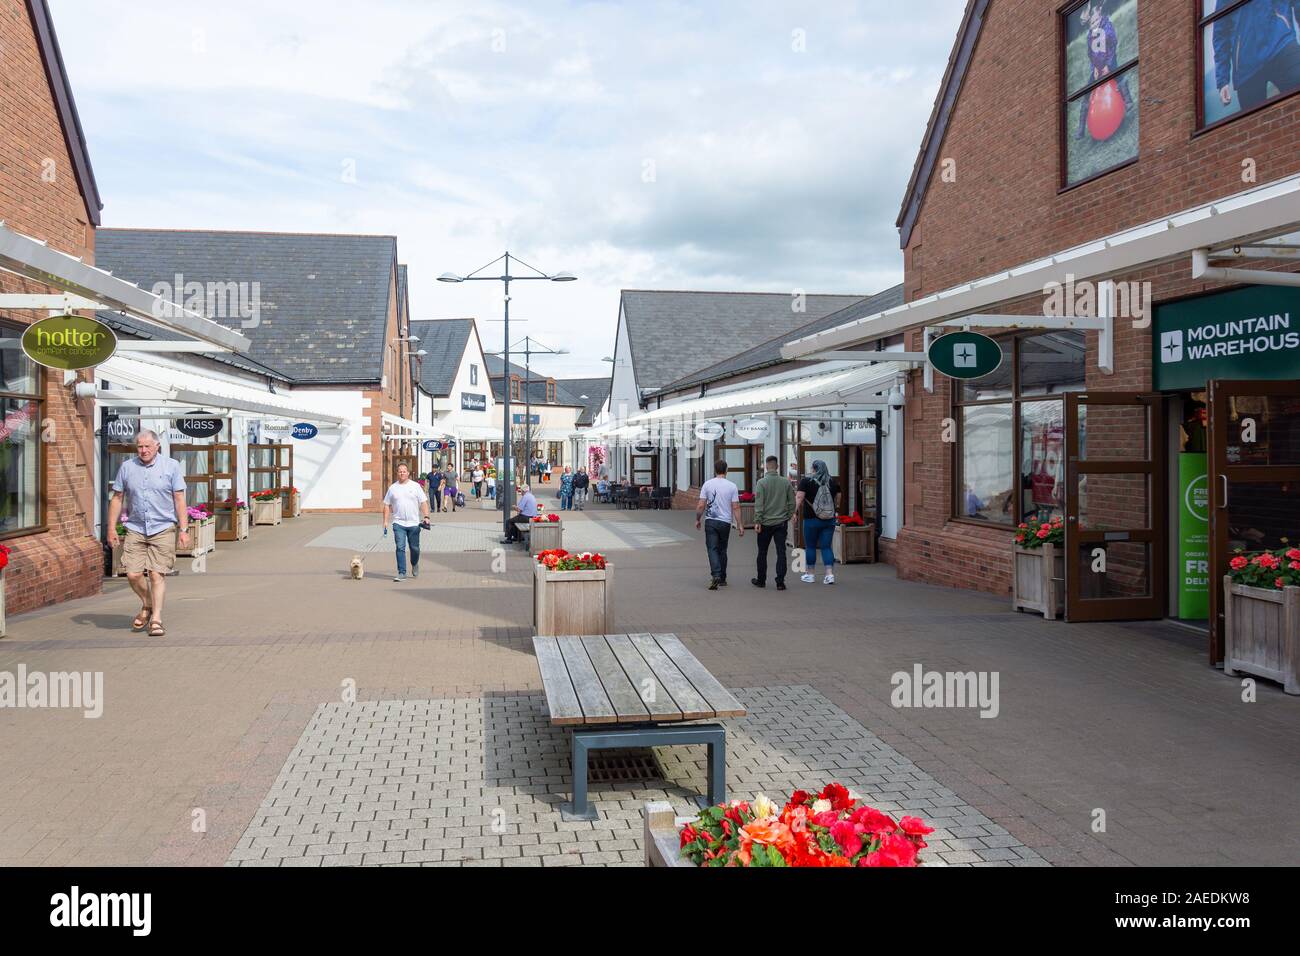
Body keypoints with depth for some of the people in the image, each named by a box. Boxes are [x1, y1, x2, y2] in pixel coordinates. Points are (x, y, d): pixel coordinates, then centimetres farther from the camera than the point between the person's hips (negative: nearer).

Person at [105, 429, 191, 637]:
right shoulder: (126, 467, 8)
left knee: (157, 574, -6)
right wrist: (112, 528, 6)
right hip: (135, 529, 2)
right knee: (133, 574, -3)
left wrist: (183, 529, -4)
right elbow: (117, 499, 12)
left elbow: (179, 499, 1)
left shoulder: (171, 466, 2)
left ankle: (156, 619, 1)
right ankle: (147, 605, 24)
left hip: (163, 529, -2)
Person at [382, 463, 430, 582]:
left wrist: (426, 516, -11)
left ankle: (414, 564, 36)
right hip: (398, 523, 0)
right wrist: (385, 521, 3)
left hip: (414, 523, 0)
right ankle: (402, 573, -7)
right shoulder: (392, 488, 7)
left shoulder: (415, 486, 4)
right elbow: (387, 505, 10)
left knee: (415, 548, 7)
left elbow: (423, 502, 1)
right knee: (400, 548, -9)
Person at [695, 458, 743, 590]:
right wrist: (739, 525, 1)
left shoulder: (707, 484, -1)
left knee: (712, 549, -3)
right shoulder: (732, 486, -1)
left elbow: (701, 506, -2)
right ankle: (722, 579, 19)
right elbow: (735, 507, -4)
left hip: (710, 521, -1)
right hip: (725, 522, 1)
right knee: (722, 550, 13)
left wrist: (697, 520, 11)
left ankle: (716, 575, -21)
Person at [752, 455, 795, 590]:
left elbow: (759, 504, -12)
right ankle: (780, 582, -2)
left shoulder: (761, 482, -8)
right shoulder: (786, 482, 1)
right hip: (781, 523, 2)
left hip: (766, 523, -2)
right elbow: (792, 502, 4)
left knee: (762, 553, 11)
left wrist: (757, 521, -10)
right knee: (781, 553, 2)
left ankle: (761, 580, 19)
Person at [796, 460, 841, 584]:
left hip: (812, 519, -4)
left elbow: (799, 498, -14)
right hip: (829, 520, 4)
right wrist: (835, 510, 30)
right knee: (826, 547, 7)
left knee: (810, 546, 8)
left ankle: (810, 574, 16)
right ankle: (830, 574, -2)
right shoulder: (833, 481, 7)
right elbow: (838, 499, 16)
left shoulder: (806, 480, -6)